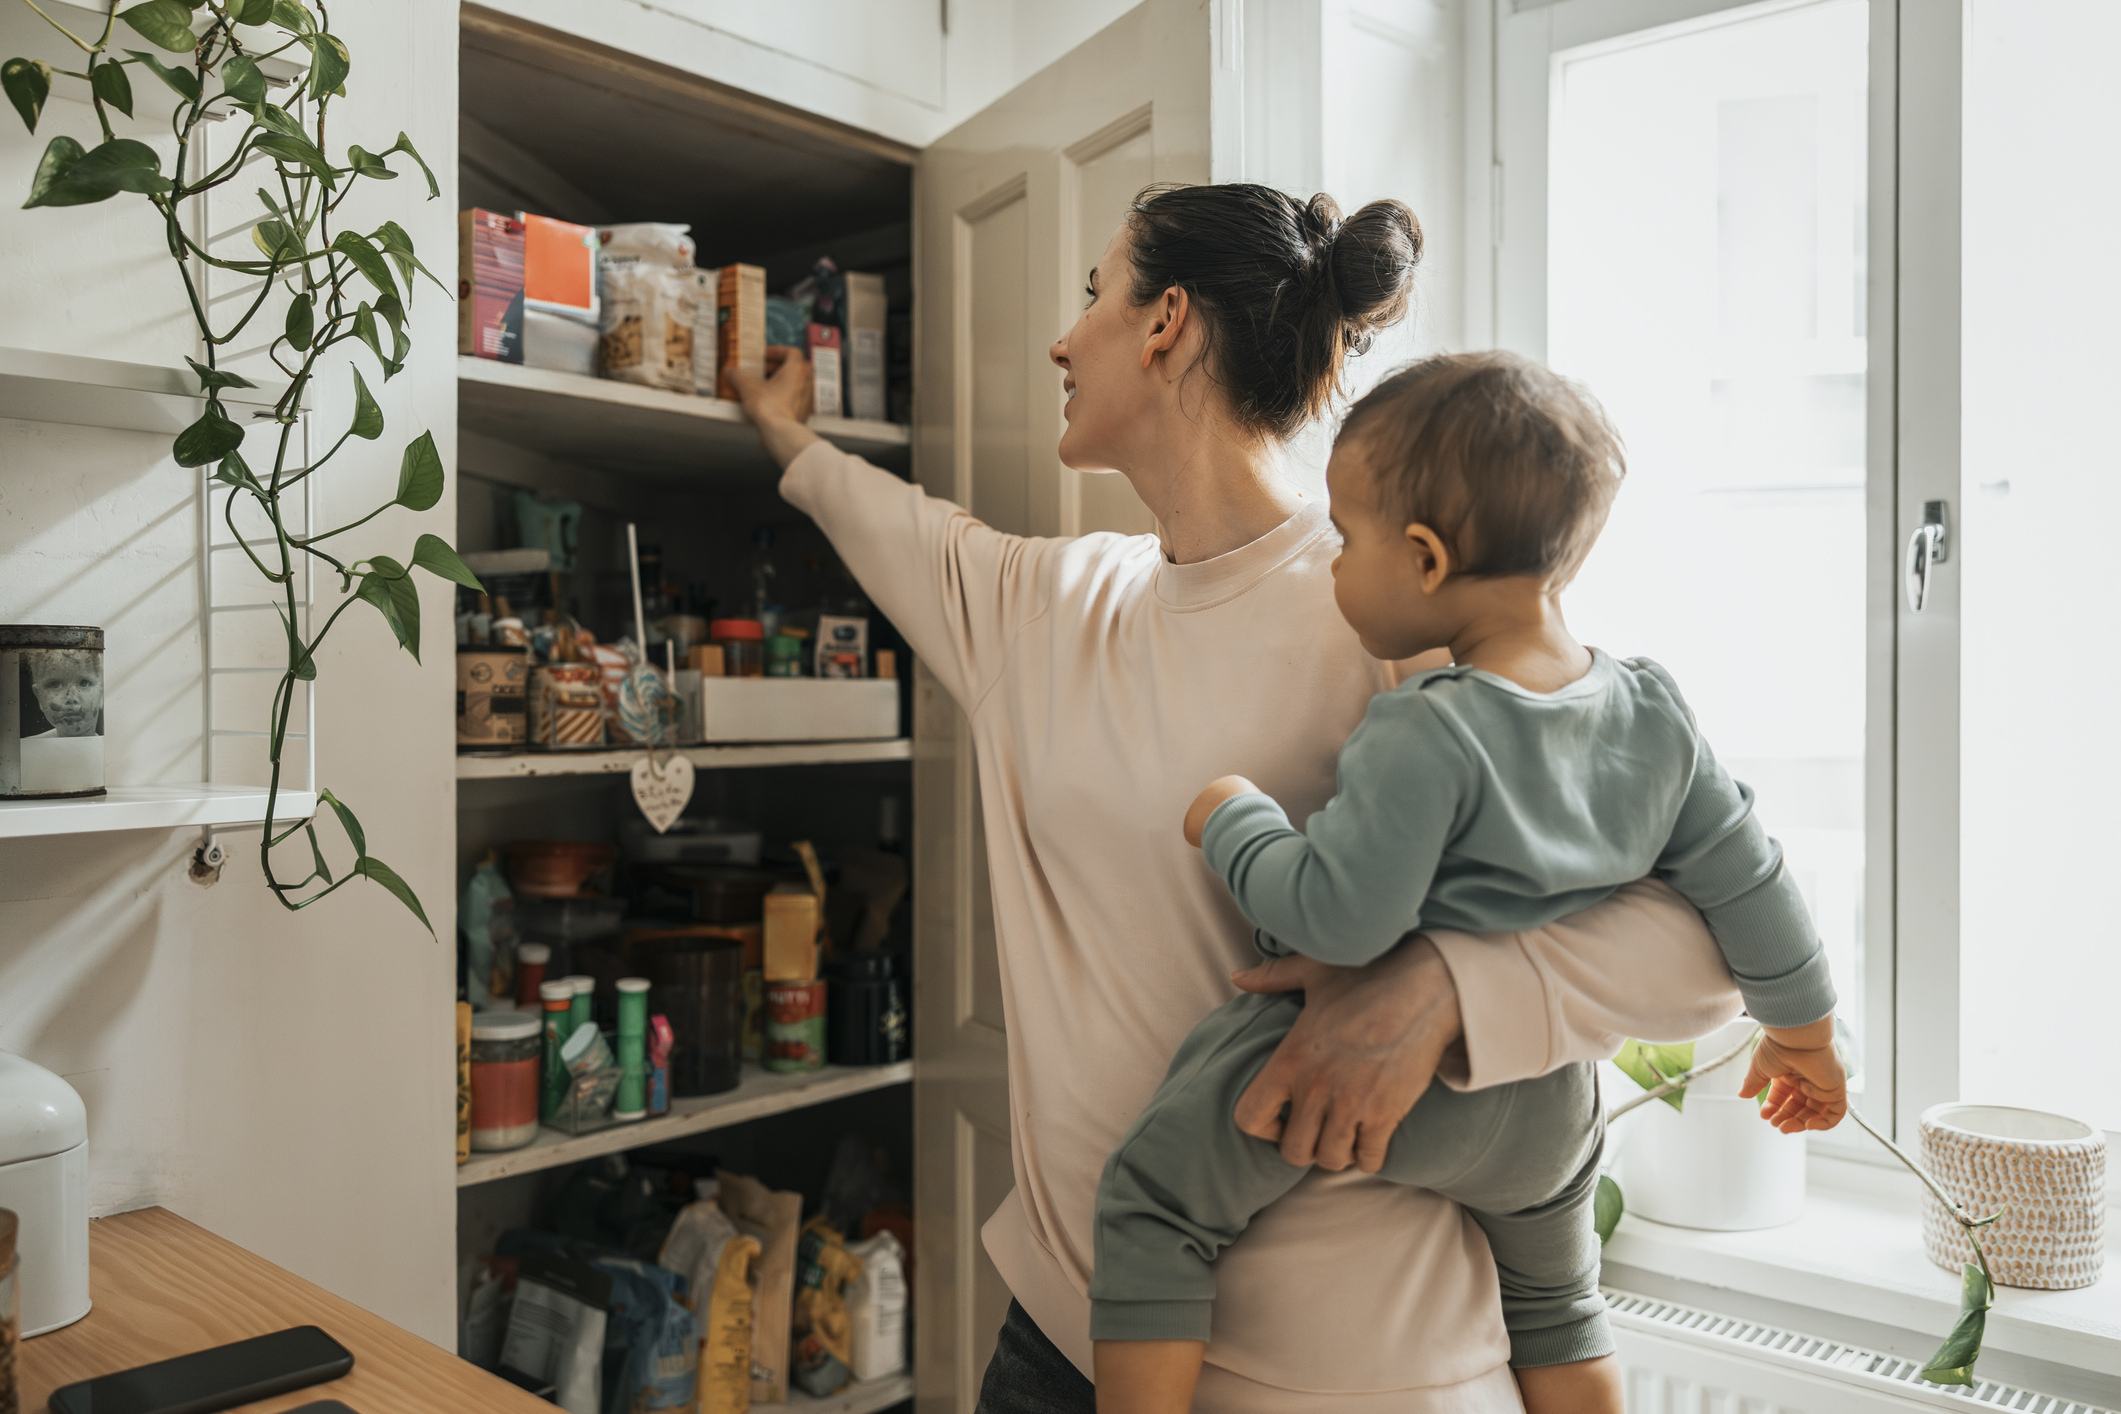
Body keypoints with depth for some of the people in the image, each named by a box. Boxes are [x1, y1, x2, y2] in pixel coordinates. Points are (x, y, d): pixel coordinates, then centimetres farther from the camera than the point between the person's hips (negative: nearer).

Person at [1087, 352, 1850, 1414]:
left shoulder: (1426, 736, -26)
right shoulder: (1656, 714, -3)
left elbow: (1339, 919, -28)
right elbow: (1745, 883, 4)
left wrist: (1232, 821, -11)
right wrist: (1803, 1031, 19)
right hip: (1547, 1107, 8)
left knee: (1149, 1199, 3)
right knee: (1556, 1300, 32)